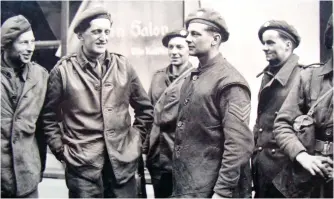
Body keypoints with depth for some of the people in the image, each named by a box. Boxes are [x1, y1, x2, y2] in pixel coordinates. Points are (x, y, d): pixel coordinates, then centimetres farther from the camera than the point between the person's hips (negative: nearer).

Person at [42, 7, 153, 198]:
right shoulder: (63, 70, -2)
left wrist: (136, 140, 8)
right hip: (83, 166, -3)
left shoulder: (123, 65, 7)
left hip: (123, 164, 3)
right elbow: (49, 117, 6)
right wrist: (61, 150, 0)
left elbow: (145, 109, 16)